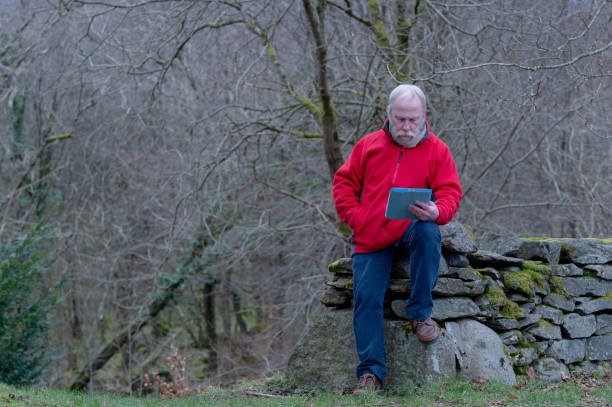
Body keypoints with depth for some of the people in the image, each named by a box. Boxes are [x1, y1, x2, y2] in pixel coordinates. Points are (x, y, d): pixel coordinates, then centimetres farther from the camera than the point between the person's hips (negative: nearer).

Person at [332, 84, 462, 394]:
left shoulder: (436, 150, 5)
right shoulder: (369, 145, 9)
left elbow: (451, 193, -1)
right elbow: (344, 182, 12)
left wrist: (436, 211, -25)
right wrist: (356, 217, -4)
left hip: (412, 229, -2)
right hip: (371, 238, 2)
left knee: (428, 232, -37)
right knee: (366, 297, -14)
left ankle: (420, 313, -21)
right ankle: (371, 372, -8)